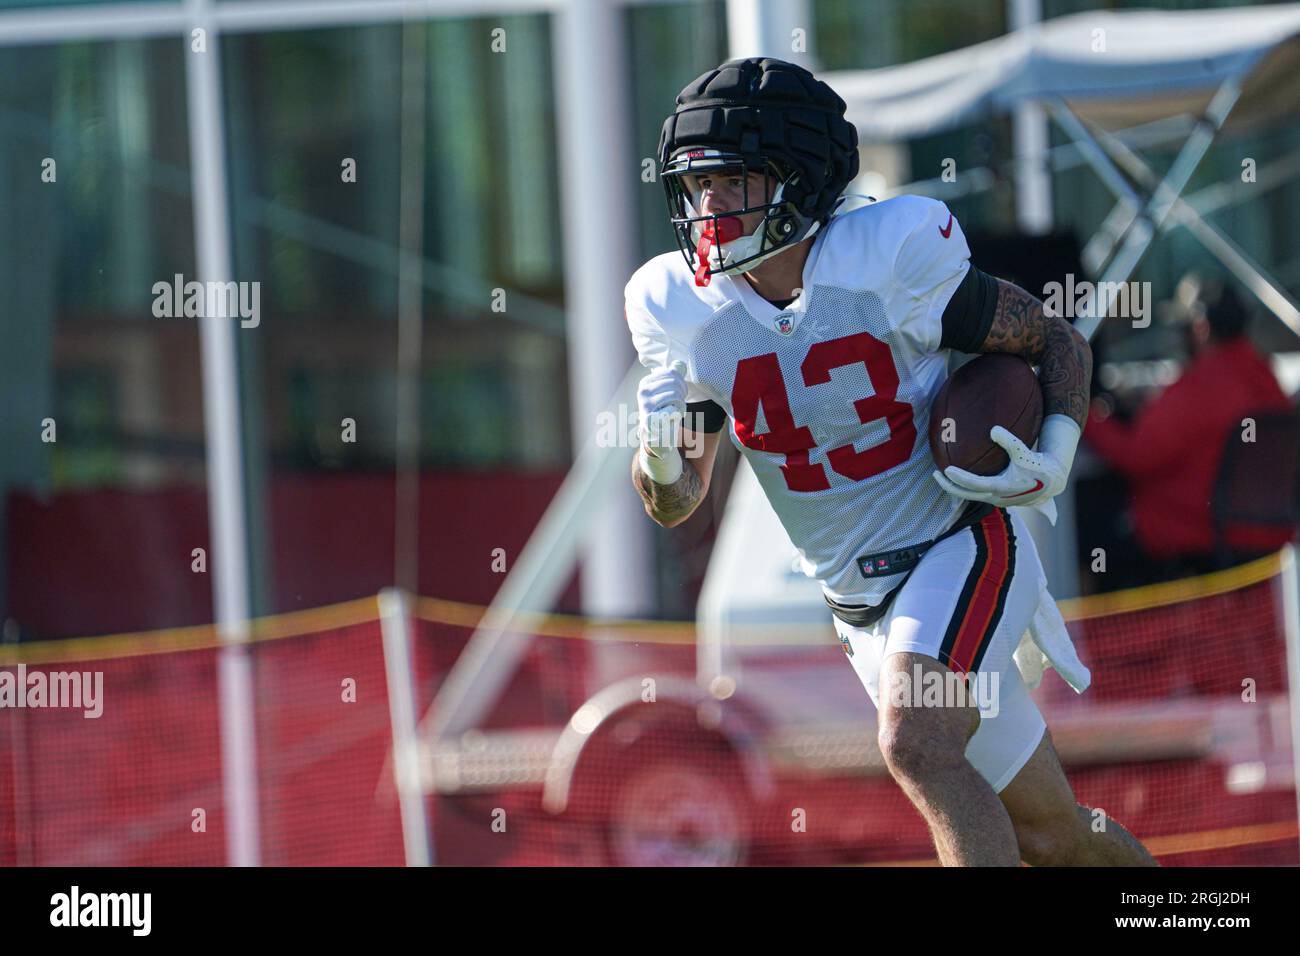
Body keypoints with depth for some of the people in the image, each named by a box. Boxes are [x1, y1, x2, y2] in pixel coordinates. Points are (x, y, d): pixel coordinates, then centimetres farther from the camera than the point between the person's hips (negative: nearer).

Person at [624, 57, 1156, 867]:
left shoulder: (890, 259, -15)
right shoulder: (683, 308, -3)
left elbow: (1059, 342, -2)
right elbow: (676, 505, 3)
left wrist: (1052, 465, -19)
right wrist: (660, 455, -20)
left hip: (959, 547, -5)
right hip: (861, 604, 5)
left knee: (916, 742, -31)